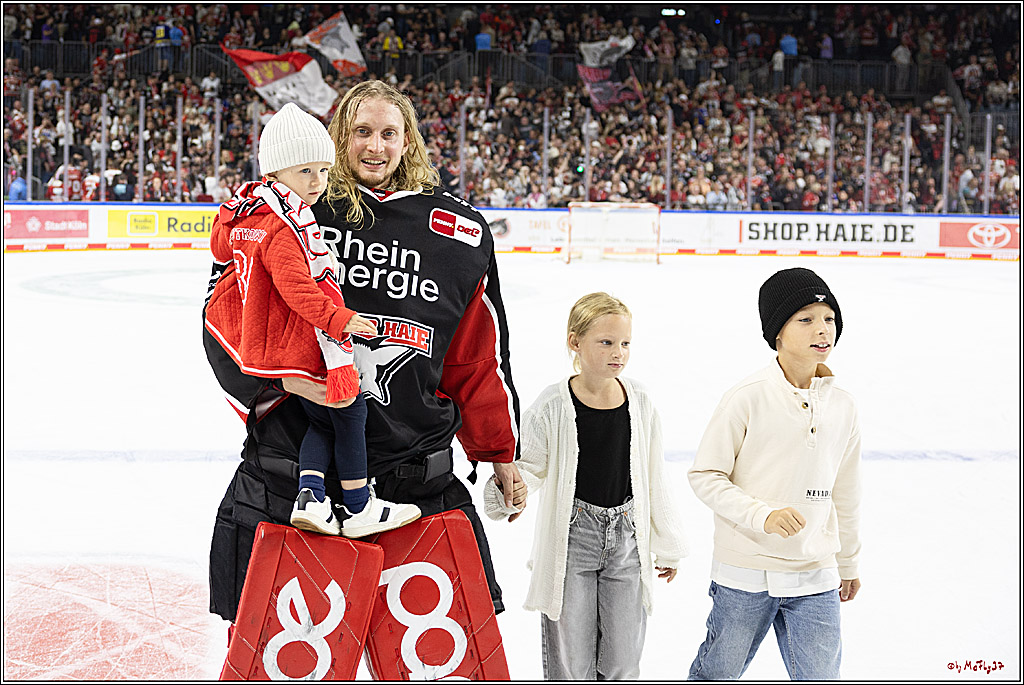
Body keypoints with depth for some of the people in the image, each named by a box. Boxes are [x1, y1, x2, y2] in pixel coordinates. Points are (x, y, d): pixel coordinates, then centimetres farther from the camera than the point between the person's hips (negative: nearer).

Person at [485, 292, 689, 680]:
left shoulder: (639, 402, -1)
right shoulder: (552, 406, -11)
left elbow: (654, 477, 8)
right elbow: (532, 467, -2)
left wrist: (668, 545, 14)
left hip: (627, 540, 3)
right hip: (570, 540, -3)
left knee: (621, 665, 11)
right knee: (571, 664, 5)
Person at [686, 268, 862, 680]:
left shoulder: (842, 407, 3)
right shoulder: (748, 399, -12)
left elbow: (844, 493, 14)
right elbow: (705, 475, -9)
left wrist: (849, 563, 22)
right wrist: (763, 515, -22)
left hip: (814, 577, 4)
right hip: (745, 572, -3)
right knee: (718, 672, 12)